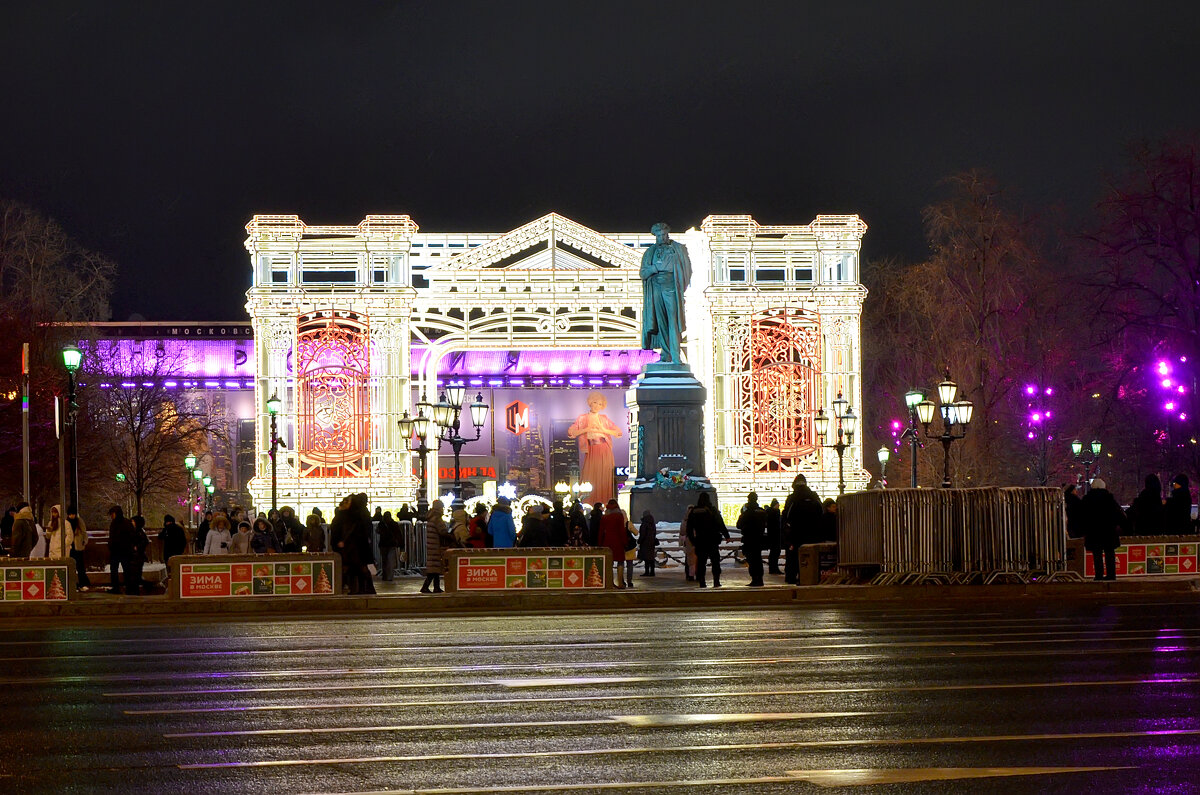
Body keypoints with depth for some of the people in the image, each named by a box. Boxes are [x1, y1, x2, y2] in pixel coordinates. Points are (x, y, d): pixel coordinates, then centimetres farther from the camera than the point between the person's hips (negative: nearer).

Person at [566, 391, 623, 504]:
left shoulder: (604, 419, 11)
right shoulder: (582, 418, 7)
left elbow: (619, 432, 7)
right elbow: (570, 432, -3)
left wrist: (604, 430, -7)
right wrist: (586, 429, -12)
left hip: (605, 452, 1)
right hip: (591, 452, -1)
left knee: (605, 478, 0)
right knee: (590, 479, -5)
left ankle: (604, 503, 6)